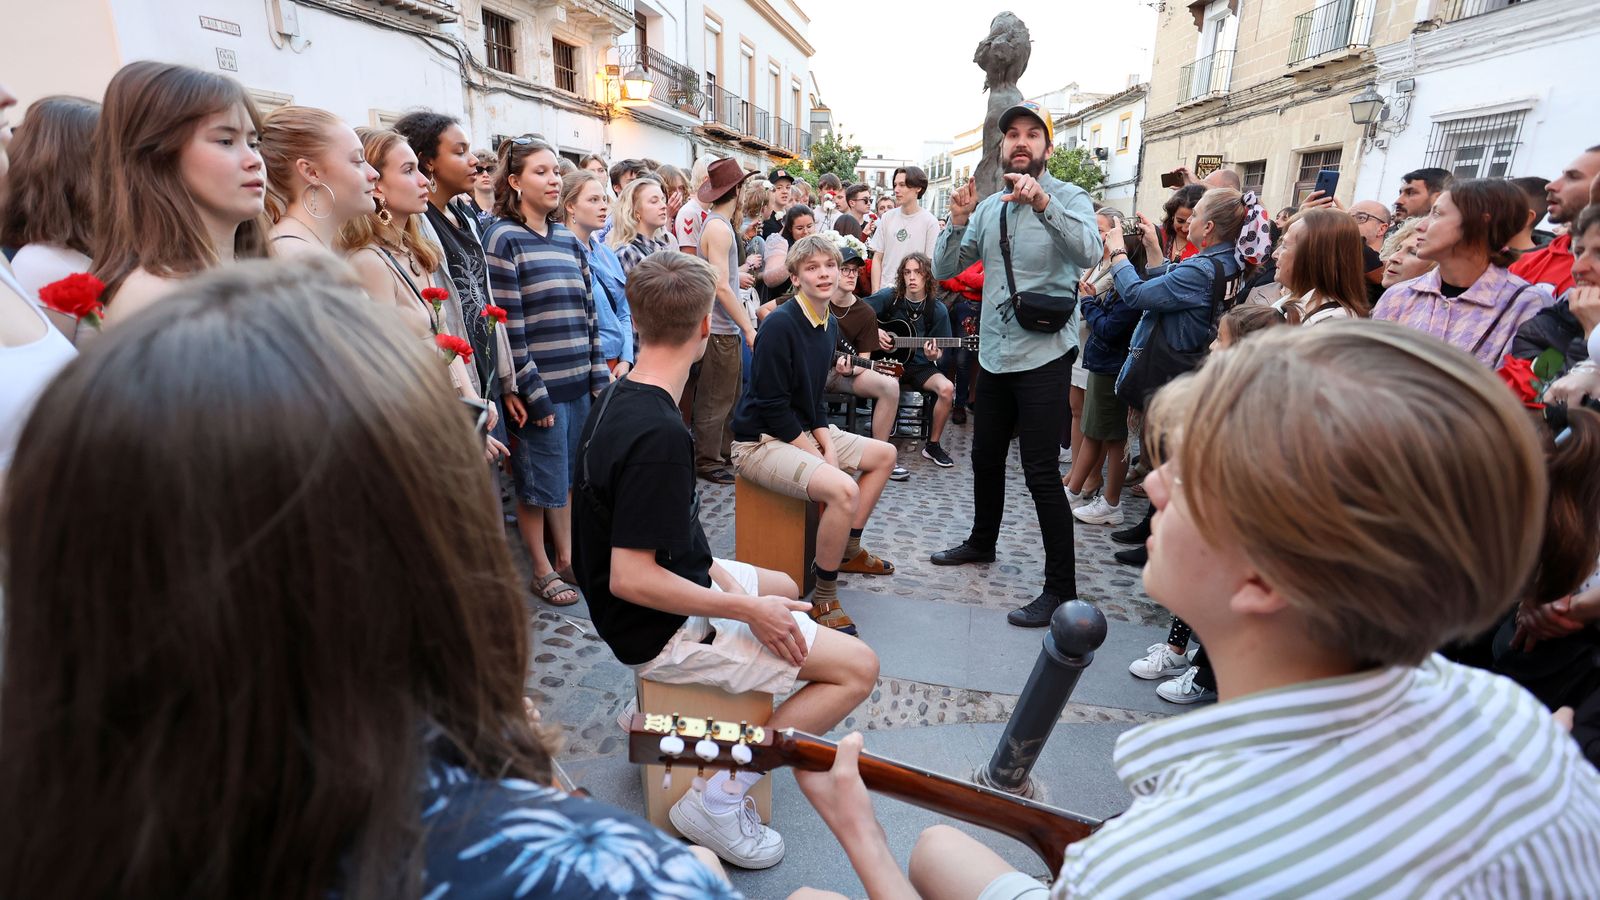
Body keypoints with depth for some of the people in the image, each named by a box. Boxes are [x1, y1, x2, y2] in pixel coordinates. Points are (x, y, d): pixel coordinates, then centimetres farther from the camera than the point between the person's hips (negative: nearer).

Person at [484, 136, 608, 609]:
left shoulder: (568, 239, 12)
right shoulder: (503, 238, -8)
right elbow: (507, 325, -13)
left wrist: (598, 374, 9)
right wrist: (533, 392, -15)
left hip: (579, 383, 6)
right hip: (539, 386, -6)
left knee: (568, 476, 16)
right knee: (538, 482, 6)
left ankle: (566, 555, 32)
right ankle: (543, 570, 22)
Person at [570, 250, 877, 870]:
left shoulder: (616, 397, 0)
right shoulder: (659, 434, -30)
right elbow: (629, 578, -30)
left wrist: (711, 571, 10)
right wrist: (748, 610, -22)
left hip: (667, 586, 9)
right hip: (661, 631, -9)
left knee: (783, 588, 29)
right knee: (857, 667, -8)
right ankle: (720, 798, 0)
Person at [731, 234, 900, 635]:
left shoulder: (830, 326, 6)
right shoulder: (780, 325, -21)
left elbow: (813, 399, 12)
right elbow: (772, 406, -22)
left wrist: (828, 446, -3)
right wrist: (821, 458, -19)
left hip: (802, 432, 10)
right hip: (761, 442, -10)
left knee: (884, 455, 15)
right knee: (843, 490, -29)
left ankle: (848, 550, 23)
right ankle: (824, 599, -11)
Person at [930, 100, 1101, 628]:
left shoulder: (1069, 198, -5)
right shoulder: (988, 208, 10)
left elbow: (1089, 253, -25)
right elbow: (944, 270, 7)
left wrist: (1042, 203, -36)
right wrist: (958, 222, -10)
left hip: (1044, 356, -6)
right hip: (994, 354, 6)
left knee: (1041, 473, -8)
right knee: (986, 458, 19)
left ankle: (1061, 588, 3)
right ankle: (982, 542, 41)